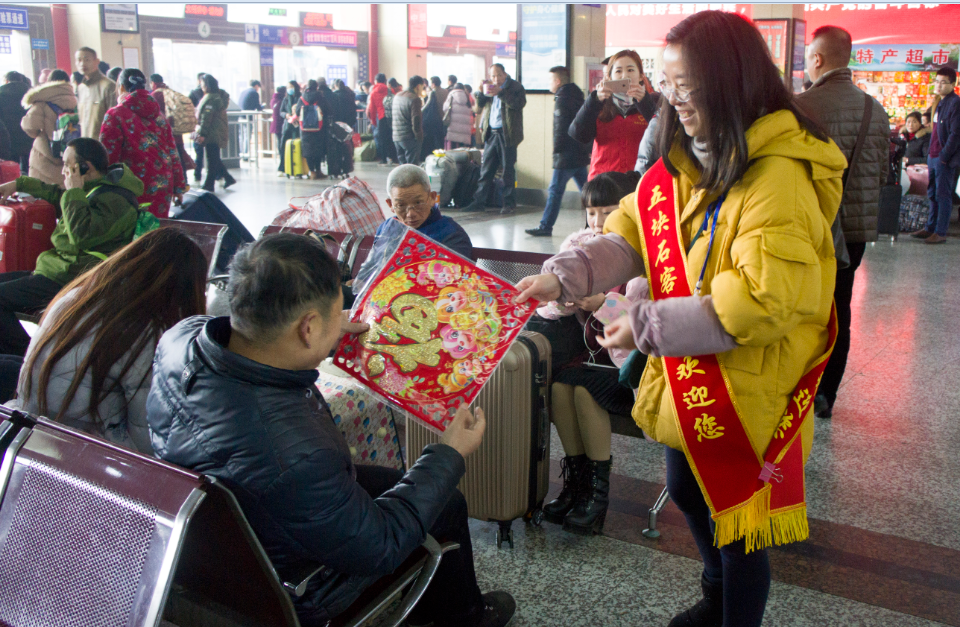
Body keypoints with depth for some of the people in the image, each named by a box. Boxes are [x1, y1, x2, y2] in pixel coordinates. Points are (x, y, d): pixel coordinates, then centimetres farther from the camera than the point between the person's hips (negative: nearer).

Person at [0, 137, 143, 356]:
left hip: (71, 279, -11)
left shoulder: (115, 199, -18)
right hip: (64, 270, 11)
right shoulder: (95, 188, 16)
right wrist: (18, 184, 34)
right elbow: (56, 194, 37)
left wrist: (74, 192, -20)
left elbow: (82, 235, -30)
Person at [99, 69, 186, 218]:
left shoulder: (115, 116, -5)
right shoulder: (158, 115, 13)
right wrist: (179, 187, 18)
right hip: (163, 186, 6)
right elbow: (173, 153, 13)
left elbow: (107, 157, -9)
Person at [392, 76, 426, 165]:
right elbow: (416, 120, -16)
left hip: (396, 137, 8)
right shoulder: (415, 99, -13)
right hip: (410, 137, -8)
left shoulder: (397, 96, 13)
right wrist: (419, 137, -9)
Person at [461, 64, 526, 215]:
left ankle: (509, 203, 7)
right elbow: (480, 105, 14)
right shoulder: (490, 87, 15)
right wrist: (481, 91, -4)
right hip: (491, 133, 5)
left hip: (507, 134, -5)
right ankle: (479, 202, 10)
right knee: (486, 169, 6)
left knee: (508, 170, -1)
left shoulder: (515, 87, -2)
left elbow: (520, 103, -19)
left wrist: (500, 92, -24)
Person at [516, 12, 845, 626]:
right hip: (689, 377, 9)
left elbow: (762, 299, -30)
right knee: (687, 490, 25)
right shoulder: (687, 162, 4)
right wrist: (563, 275, -16)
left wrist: (647, 326, -25)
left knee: (737, 520, 8)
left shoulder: (780, 178, -24)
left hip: (747, 386, -9)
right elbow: (633, 231, 1)